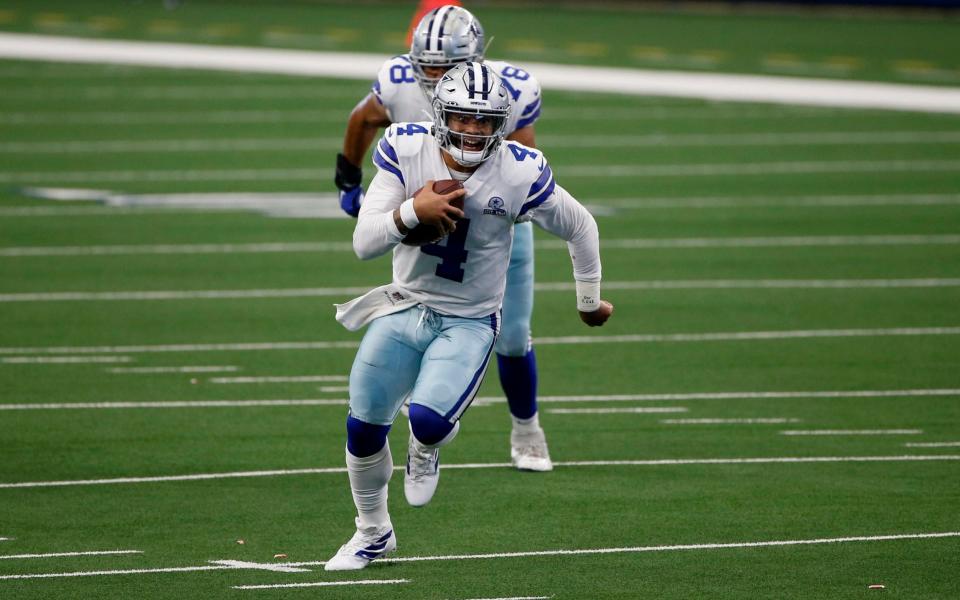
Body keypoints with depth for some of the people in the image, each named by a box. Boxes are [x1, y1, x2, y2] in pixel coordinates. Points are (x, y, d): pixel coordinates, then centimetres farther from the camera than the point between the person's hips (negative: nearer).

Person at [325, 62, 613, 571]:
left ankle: (425, 450, 16)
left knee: (428, 419, -25)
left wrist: (590, 302, 10)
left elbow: (580, 228, -2)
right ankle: (373, 533, 33)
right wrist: (411, 212, -35)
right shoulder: (406, 151, -15)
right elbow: (364, 243, -16)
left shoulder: (518, 174, -20)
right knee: (363, 426, 5)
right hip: (404, 309, 3)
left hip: (468, 323, -3)